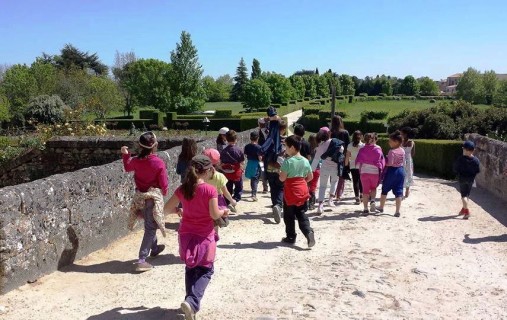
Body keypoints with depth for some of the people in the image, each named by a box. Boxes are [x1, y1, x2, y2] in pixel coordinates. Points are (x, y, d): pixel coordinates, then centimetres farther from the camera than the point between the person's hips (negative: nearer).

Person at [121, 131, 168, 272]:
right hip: (154, 197, -6)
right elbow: (164, 184, -12)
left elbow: (127, 168, 19)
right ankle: (142, 260, -5)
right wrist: (164, 193, 8)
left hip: (139, 196, 6)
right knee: (150, 227, 0)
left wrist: (125, 155, 25)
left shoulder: (136, 161, -5)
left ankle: (154, 248, 46)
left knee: (150, 224, 25)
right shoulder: (159, 163, -19)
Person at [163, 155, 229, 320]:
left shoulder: (182, 189, -3)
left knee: (190, 269, 20)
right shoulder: (210, 190, -17)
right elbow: (214, 215, -14)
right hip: (204, 236, -4)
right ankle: (192, 302, -9)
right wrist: (223, 212, 6)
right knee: (205, 270, 10)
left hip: (186, 234, 4)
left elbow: (167, 208, 3)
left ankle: (191, 302, 25)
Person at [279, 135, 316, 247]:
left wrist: (280, 171, 4)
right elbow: (310, 177, 11)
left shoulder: (288, 161, -14)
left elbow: (282, 178, -15)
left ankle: (291, 237, 17)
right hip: (302, 189, 5)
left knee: (289, 216, 9)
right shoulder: (305, 161, 5)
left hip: (290, 191, -5)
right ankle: (309, 232, -8)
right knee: (301, 214, 11)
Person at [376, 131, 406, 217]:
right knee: (398, 192, 5)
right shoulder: (402, 150, 3)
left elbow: (389, 163, -22)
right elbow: (403, 162, 11)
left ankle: (381, 207, 27)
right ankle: (397, 211, 2)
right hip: (401, 170, 6)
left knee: (384, 190, 13)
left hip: (392, 171, -6)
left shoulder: (392, 151, -18)